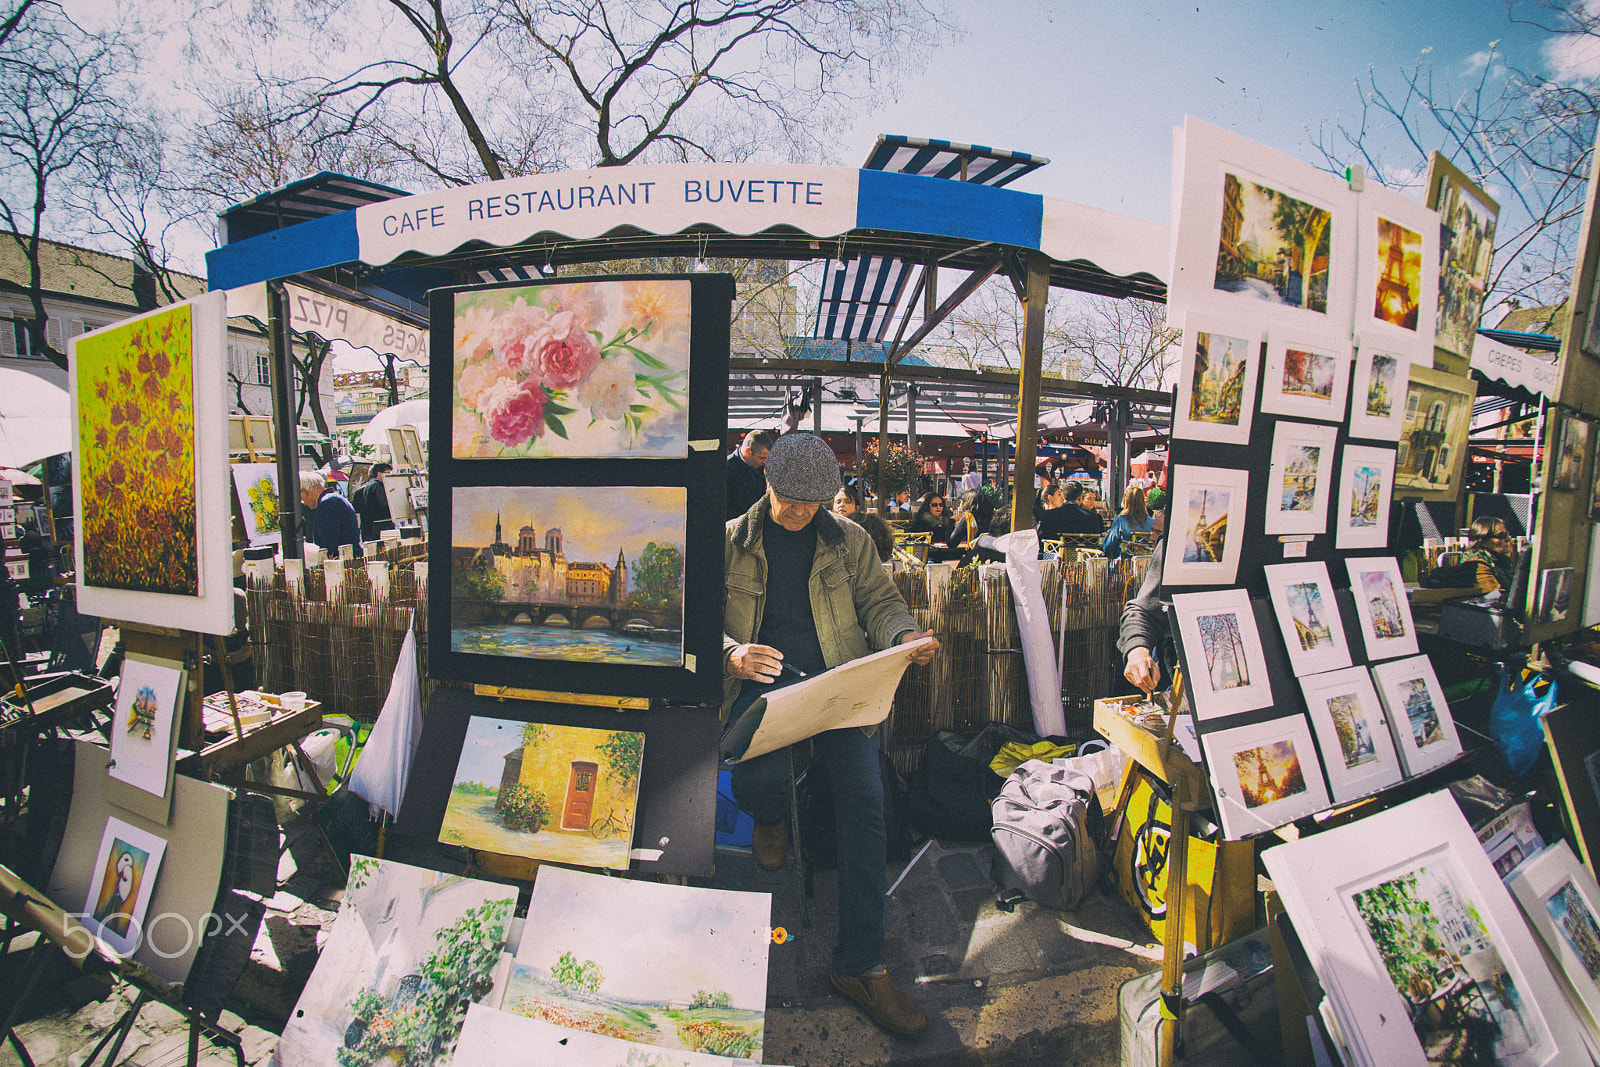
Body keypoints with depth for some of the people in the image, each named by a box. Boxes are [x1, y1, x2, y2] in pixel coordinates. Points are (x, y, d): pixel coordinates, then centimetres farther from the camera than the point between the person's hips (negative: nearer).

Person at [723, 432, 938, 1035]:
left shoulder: (849, 540, 13)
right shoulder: (731, 542, 8)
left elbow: (879, 602, 15)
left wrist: (905, 634, -9)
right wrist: (732, 652, -17)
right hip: (760, 681, -1)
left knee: (865, 796, -18)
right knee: (760, 780, -29)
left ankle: (859, 964, -4)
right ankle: (771, 820, 14)